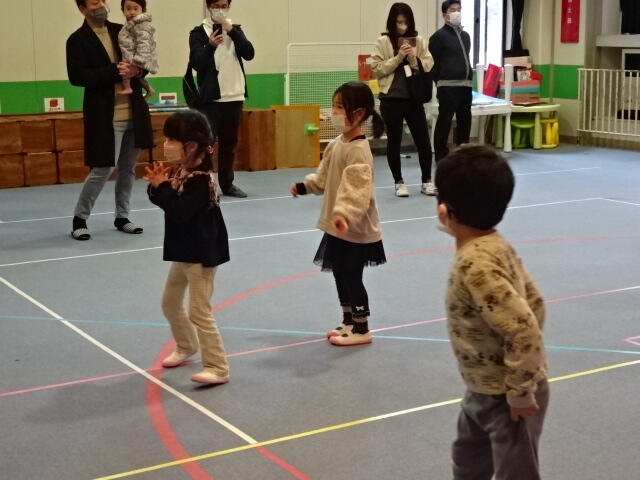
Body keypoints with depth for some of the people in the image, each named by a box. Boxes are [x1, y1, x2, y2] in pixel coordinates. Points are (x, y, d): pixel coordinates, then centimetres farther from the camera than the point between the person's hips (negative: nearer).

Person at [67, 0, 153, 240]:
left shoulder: (121, 31, 10)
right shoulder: (77, 40, -6)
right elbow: (77, 77, -16)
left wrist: (138, 70, -8)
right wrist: (114, 72, -21)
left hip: (133, 112, 6)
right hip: (105, 116, -6)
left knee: (128, 168, 12)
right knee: (102, 169, -5)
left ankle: (122, 217, 25)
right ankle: (80, 218, 10)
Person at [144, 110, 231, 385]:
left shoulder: (201, 179, -23)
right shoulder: (181, 172, 6)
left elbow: (180, 211, -33)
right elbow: (165, 202, 10)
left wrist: (163, 187, -23)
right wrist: (158, 186, -8)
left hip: (202, 254, -10)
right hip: (183, 251, 10)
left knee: (199, 312, -9)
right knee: (170, 303, 22)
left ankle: (218, 368, -2)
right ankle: (186, 346, 44)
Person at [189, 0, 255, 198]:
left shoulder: (235, 29, 11)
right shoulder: (198, 32, -1)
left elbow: (249, 54, -3)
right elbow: (196, 63, -11)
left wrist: (232, 31, -14)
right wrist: (210, 46, -29)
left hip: (234, 96, 4)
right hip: (210, 98, -4)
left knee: (229, 143, 11)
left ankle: (227, 184, 19)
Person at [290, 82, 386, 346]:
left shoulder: (358, 150, -22)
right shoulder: (336, 144, 6)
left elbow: (358, 190, -32)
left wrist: (345, 214, -43)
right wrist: (305, 186, 13)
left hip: (355, 228, -9)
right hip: (337, 225, 9)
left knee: (352, 277, 1)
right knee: (340, 274, 17)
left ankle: (361, 329, 15)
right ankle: (348, 321, 31)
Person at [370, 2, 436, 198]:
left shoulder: (418, 40, 6)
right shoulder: (382, 42, -1)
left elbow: (429, 66, 4)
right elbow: (377, 69, -7)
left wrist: (414, 59, -14)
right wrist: (398, 58, -15)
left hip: (413, 97, 2)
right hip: (391, 98, -2)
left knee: (423, 139, 2)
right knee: (394, 140, 5)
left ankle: (427, 181, 14)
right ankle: (399, 182, 16)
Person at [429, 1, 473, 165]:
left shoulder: (465, 35, 18)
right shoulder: (439, 36, -4)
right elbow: (433, 63, -6)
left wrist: (469, 79, 14)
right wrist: (441, 82, -4)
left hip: (465, 85, 7)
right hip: (448, 86, -7)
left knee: (465, 120, 10)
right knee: (444, 121, -4)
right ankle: (441, 156, 2)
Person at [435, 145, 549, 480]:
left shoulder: (476, 264, -29)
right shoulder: (494, 247, 0)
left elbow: (524, 330, -33)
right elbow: (534, 303, 9)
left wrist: (520, 393, -22)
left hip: (506, 397, -10)